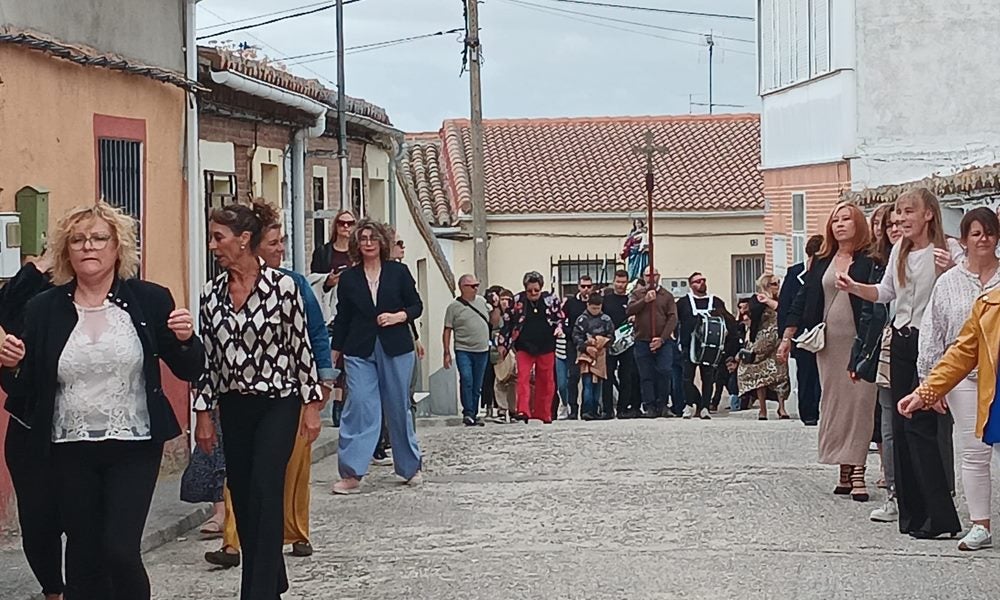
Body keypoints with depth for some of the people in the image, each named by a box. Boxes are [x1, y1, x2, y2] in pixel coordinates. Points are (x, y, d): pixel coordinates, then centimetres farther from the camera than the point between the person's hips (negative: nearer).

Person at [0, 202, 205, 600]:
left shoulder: (150, 301, 1)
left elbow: (190, 371, 4)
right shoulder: (44, 309, 3)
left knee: (120, 550, -11)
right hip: (70, 452, 2)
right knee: (83, 554, 8)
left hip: (133, 448, -2)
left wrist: (185, 340, -16)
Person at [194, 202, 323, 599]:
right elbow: (208, 358, 9)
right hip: (233, 406, 5)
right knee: (241, 498, 8)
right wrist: (203, 412, 9)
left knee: (264, 496, -13)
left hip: (277, 403, -5)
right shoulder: (212, 294, 3)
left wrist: (312, 405, -4)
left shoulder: (282, 286, -10)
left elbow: (301, 347, -5)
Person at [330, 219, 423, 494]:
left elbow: (416, 306, 7)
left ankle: (411, 468, 24)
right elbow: (342, 318, 9)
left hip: (396, 350, 0)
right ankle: (351, 474, -10)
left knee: (398, 408, 9)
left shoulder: (398, 272, 3)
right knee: (359, 406, -10)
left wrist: (399, 316, -12)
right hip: (360, 352, 0)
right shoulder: (349, 278, 6)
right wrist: (334, 353, 8)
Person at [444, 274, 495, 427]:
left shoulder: (481, 301, 12)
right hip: (463, 351, -4)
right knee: (466, 380, -19)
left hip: (482, 351, 4)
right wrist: (447, 353, -6)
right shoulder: (454, 307, -2)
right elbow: (447, 331, -2)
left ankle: (474, 414, 15)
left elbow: (494, 320, 21)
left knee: (477, 385, 7)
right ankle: (468, 413, -14)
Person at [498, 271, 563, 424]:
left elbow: (560, 318, 15)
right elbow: (507, 322, 7)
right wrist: (503, 343, 6)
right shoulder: (518, 300, 0)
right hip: (524, 347, -1)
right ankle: (523, 411, -21)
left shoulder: (551, 299, 2)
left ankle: (543, 414, 16)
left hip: (546, 348, 1)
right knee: (523, 378, -15)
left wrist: (559, 328, -7)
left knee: (546, 381, 7)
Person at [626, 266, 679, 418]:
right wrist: (645, 300, -15)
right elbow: (629, 310, -3)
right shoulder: (637, 294, 13)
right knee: (646, 376, 0)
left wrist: (662, 338, -10)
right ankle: (649, 407, 4)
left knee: (664, 371, -13)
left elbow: (672, 318, 1)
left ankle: (661, 405, 0)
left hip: (663, 341, -1)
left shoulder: (667, 296, 10)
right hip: (642, 341, 1)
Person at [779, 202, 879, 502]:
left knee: (859, 403, -8)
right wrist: (787, 337, 11)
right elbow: (803, 300, 15)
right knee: (834, 403, 5)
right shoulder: (822, 262, 12)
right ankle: (845, 471, 12)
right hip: (829, 343, 5)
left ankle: (857, 471, -8)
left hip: (859, 342, -5)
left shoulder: (870, 261, -4)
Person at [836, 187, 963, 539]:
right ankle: (912, 513, 14)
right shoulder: (900, 250, 13)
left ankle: (940, 517, -8)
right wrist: (854, 288, 6)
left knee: (919, 425, -12)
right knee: (901, 427, 7)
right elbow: (886, 293, 21)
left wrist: (948, 272, -32)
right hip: (901, 342, 8)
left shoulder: (949, 249, -9)